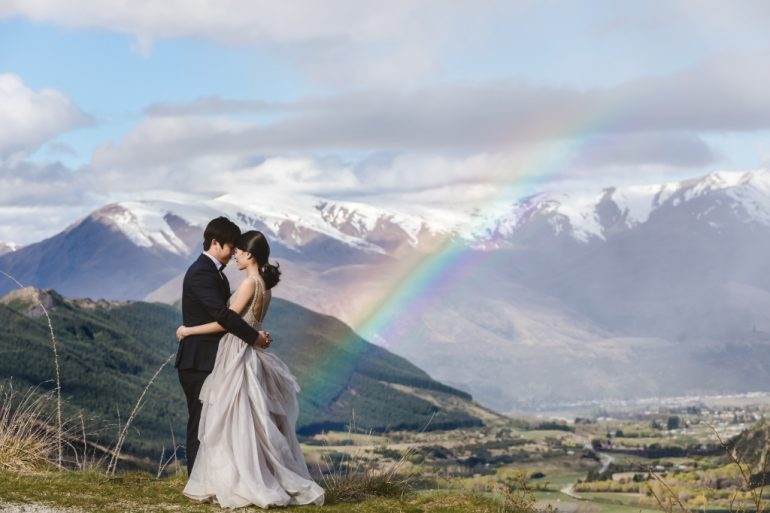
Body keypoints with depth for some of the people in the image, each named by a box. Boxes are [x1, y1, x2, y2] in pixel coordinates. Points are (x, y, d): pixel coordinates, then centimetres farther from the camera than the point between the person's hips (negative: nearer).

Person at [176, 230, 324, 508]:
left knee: (236, 424, -4)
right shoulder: (264, 285, 12)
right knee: (246, 424, 11)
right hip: (246, 355, 9)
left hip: (239, 357, -9)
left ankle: (244, 486, -1)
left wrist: (188, 331, -7)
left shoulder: (250, 282, -15)